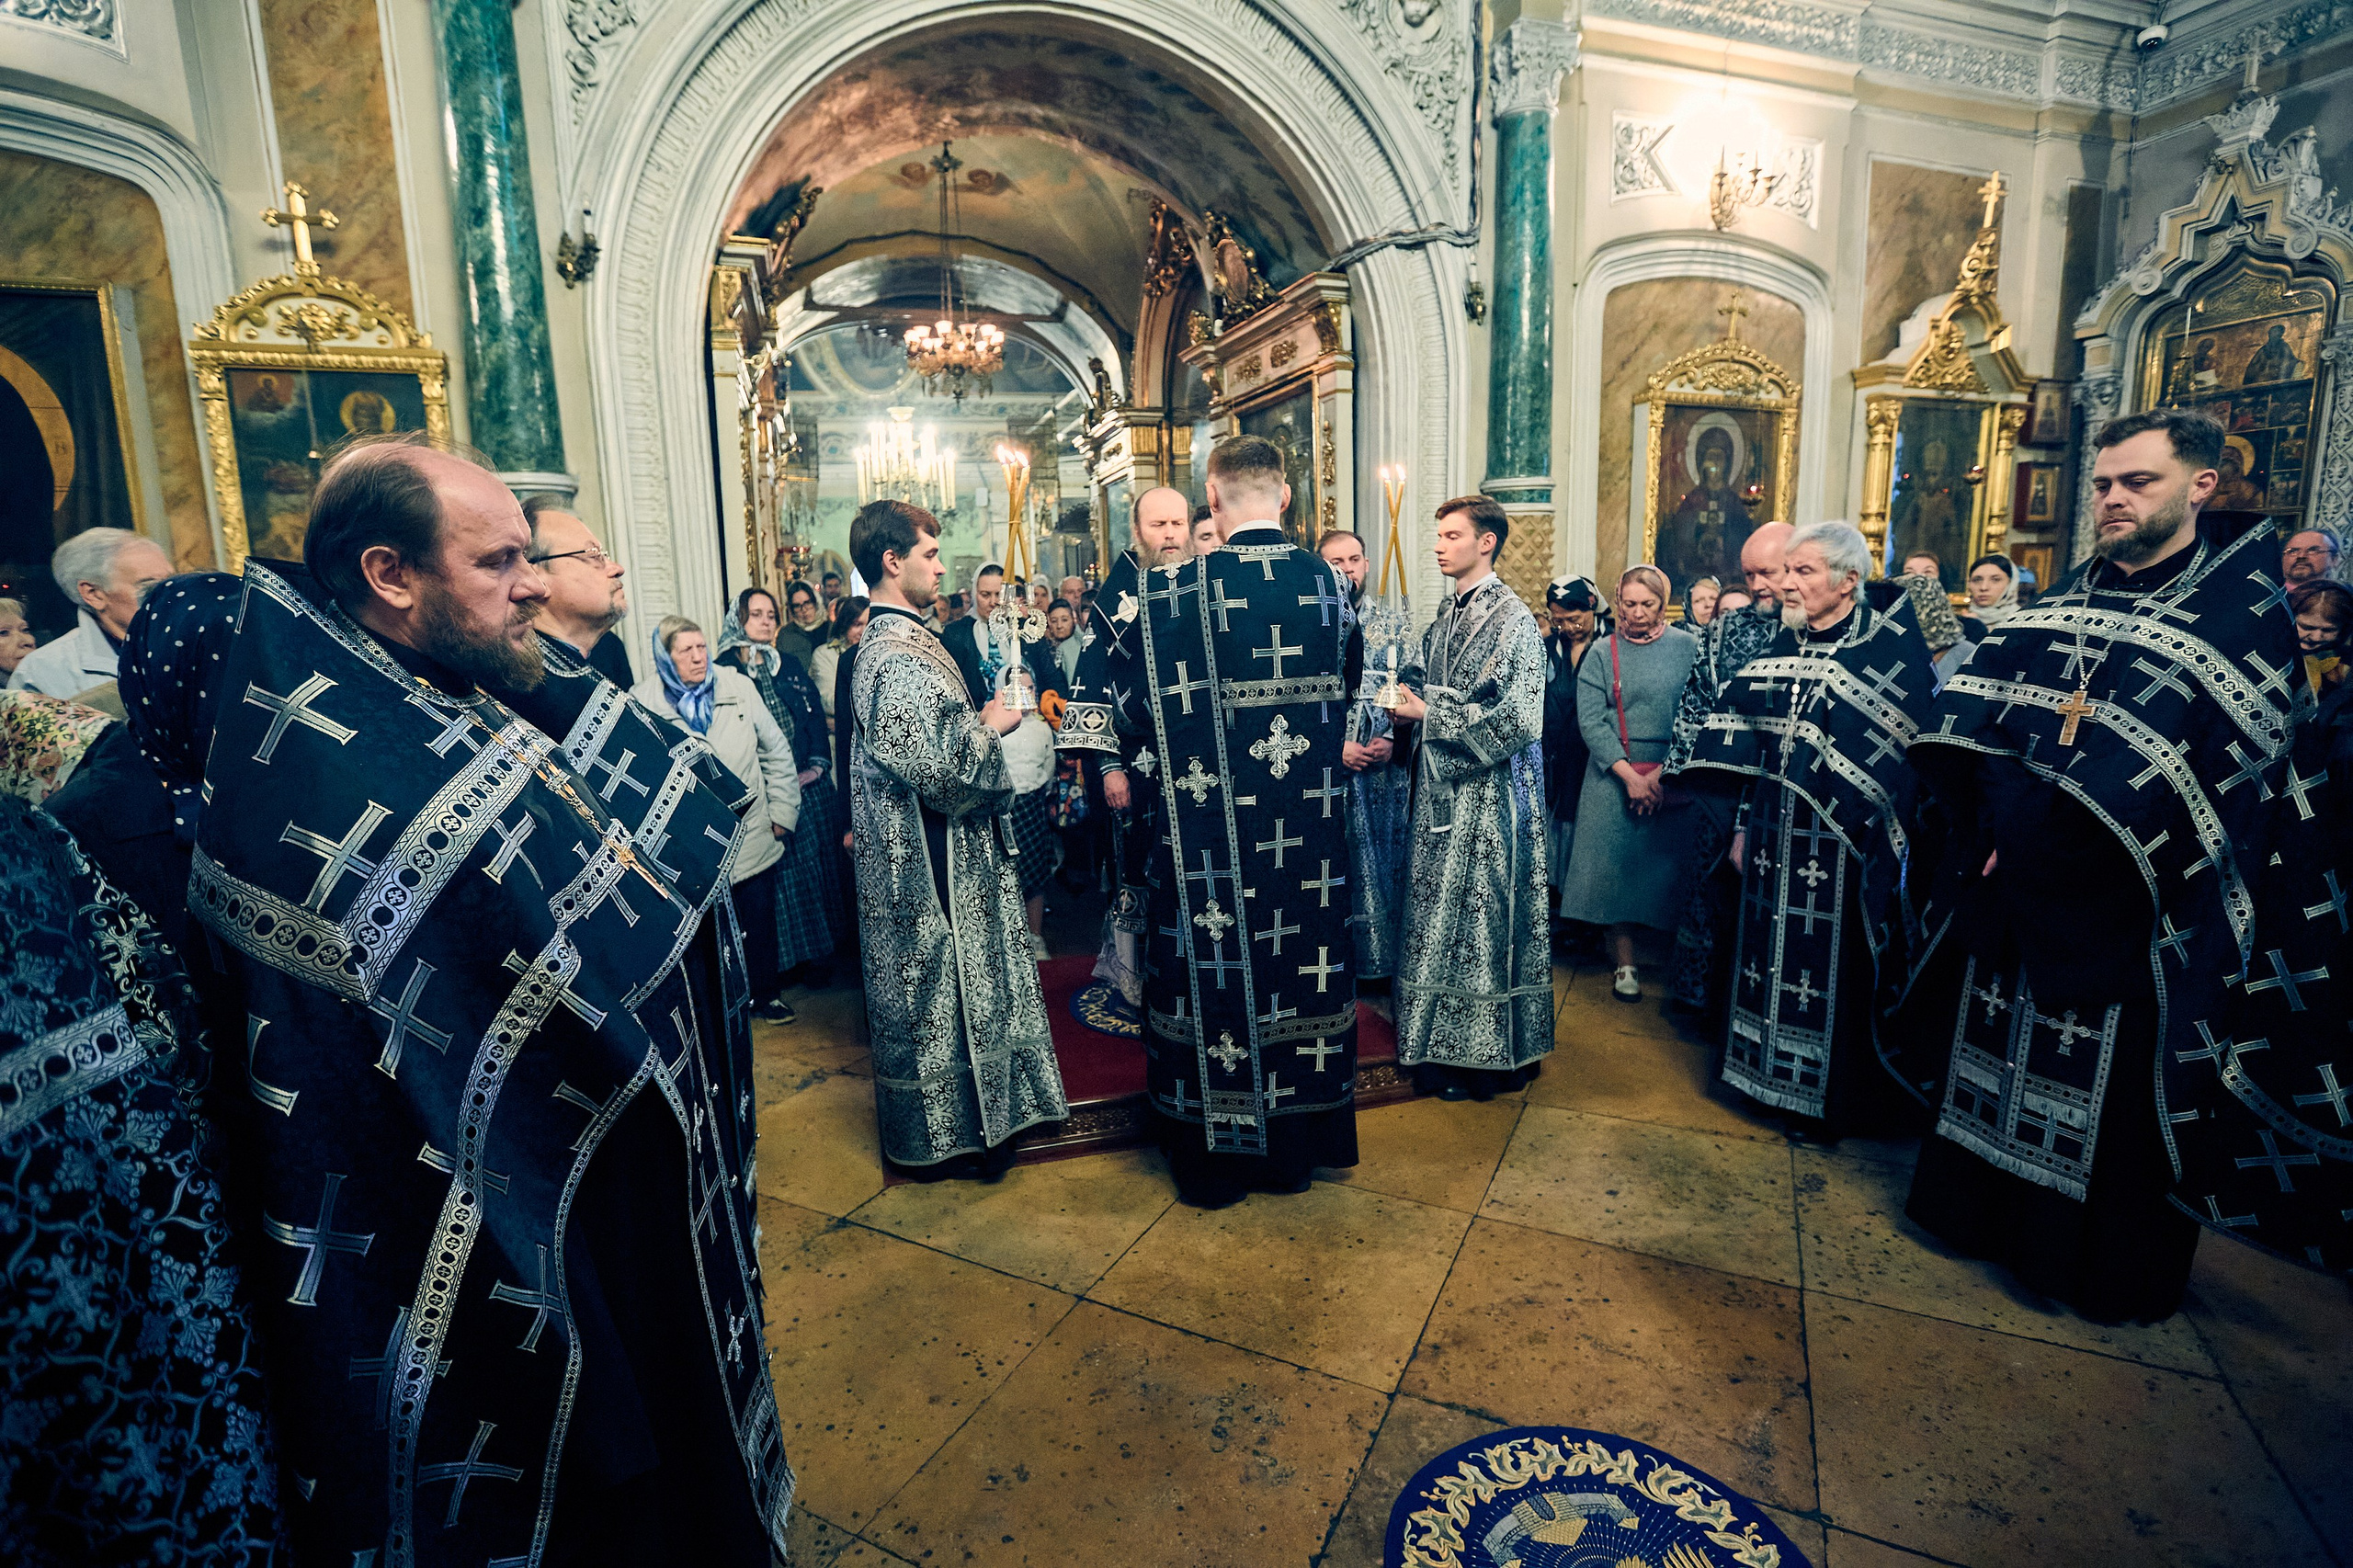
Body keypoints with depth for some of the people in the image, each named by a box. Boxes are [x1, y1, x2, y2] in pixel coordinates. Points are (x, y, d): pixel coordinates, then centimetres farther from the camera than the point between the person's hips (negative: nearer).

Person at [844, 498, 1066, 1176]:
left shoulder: (888, 641, 12)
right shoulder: (899, 656, -22)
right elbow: (937, 768, -28)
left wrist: (979, 723, 8)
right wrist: (992, 726, -13)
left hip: (919, 854, 11)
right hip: (934, 861, -11)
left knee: (926, 985, 19)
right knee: (938, 986, 2)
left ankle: (937, 1121, 33)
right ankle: (948, 1133, 18)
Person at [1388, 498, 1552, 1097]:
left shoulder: (1513, 619, -11)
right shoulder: (1445, 618, 14)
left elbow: (1517, 717, -19)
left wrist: (1431, 715, -15)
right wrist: (1407, 708, 2)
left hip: (1491, 790, -8)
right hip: (1443, 787, 8)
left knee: (1484, 913, 0)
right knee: (1439, 916, 12)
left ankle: (1490, 1054, 14)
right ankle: (1443, 1043, 24)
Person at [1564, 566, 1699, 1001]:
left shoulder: (1688, 647, 3)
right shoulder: (1603, 653, 3)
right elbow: (1590, 720, -4)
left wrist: (1664, 773, -11)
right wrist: (1629, 774, -13)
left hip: (1674, 778, 0)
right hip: (1614, 777, 0)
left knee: (1667, 864, 2)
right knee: (1617, 864, 0)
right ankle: (1624, 962, 11)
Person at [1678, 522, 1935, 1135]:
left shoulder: (1894, 647, -10)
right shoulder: (1782, 646, 7)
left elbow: (1910, 754, -12)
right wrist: (1744, 828, 11)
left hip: (1845, 848, -5)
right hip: (1776, 842, 5)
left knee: (1839, 968, 6)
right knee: (1773, 957, 13)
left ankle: (1838, 1097, 25)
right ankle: (1776, 1082, 30)